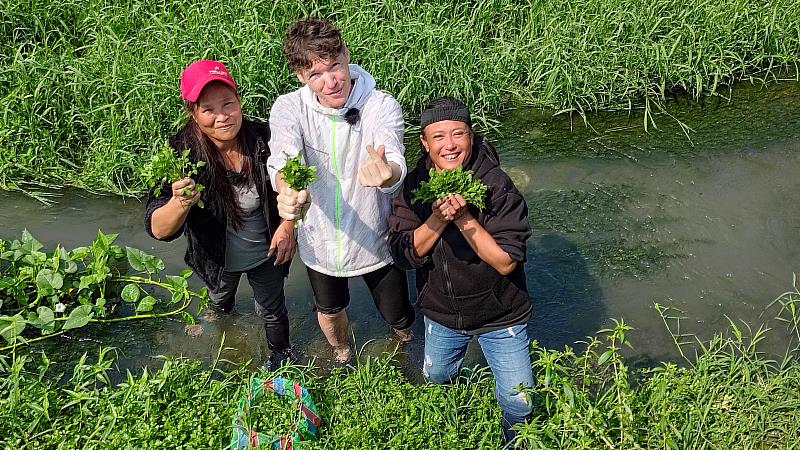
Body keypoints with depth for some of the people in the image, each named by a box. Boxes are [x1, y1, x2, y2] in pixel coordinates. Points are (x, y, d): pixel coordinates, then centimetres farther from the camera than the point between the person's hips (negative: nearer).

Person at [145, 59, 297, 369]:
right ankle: (221, 310, 71)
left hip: (266, 253, -1)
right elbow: (159, 230, -34)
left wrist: (287, 225, -20)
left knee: (272, 311, 24)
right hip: (218, 258, 1)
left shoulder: (264, 140, -28)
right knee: (220, 295, 34)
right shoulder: (181, 155, -32)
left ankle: (281, 355, 55)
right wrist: (180, 203, -54)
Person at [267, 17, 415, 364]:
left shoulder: (382, 106, -21)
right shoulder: (288, 108, -17)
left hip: (376, 241, -1)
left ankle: (409, 346, 56)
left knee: (397, 316, 17)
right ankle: (341, 351, 62)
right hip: (320, 243, 2)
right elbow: (283, 160, -37)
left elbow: (395, 164, -39)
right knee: (329, 310, 26)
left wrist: (387, 173, -65)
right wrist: (289, 192, -61)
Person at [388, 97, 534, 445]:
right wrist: (437, 219, -35)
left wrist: (464, 217, -36)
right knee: (436, 379, 26)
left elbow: (506, 262, -26)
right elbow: (404, 255, -18)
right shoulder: (414, 185, -14)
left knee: (519, 403, 4)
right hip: (441, 313, 4)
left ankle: (513, 442, 39)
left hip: (499, 316, -3)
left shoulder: (497, 185, -24)